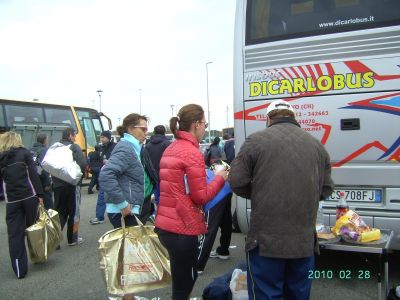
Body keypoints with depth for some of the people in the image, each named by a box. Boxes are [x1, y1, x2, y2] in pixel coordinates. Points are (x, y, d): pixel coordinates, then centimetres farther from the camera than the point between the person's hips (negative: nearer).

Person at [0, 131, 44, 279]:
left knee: (15, 234, 4)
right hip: (29, 196, -1)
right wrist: (40, 194, -5)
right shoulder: (24, 153, 3)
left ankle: (20, 270, 5)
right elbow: (34, 174, -5)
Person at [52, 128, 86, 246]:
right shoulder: (74, 147, -8)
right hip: (72, 184, -4)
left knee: (59, 212, 12)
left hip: (57, 185, 5)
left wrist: (55, 176, 13)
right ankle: (73, 238, 17)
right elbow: (82, 164, -21)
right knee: (74, 212, 9)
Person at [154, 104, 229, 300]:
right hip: (182, 228, -9)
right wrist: (220, 178, -1)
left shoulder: (171, 149, 12)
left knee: (184, 280, 22)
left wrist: (211, 176, 15)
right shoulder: (192, 153, -15)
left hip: (165, 224, 9)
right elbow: (201, 197, -15)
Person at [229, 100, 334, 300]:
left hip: (267, 239, -4)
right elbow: (326, 188, 11)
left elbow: (237, 182, -7)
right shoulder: (316, 144, 8)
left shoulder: (256, 140, -5)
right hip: (304, 240, 5)